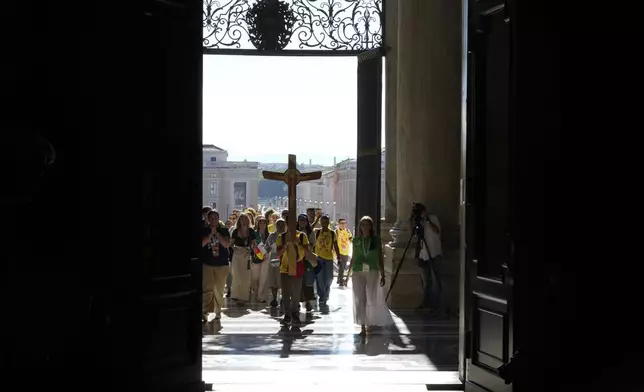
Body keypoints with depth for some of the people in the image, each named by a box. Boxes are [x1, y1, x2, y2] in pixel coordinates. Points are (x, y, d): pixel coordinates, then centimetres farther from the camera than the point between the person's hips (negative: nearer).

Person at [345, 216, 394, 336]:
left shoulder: (376, 240, 3)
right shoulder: (356, 240, 7)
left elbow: (380, 258, 5)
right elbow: (353, 258, 13)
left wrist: (382, 275, 0)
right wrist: (348, 275, 13)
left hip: (372, 272, -1)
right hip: (358, 272, 1)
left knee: (372, 298, 5)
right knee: (360, 299, -2)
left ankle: (371, 323, 24)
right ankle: (363, 326, 1)